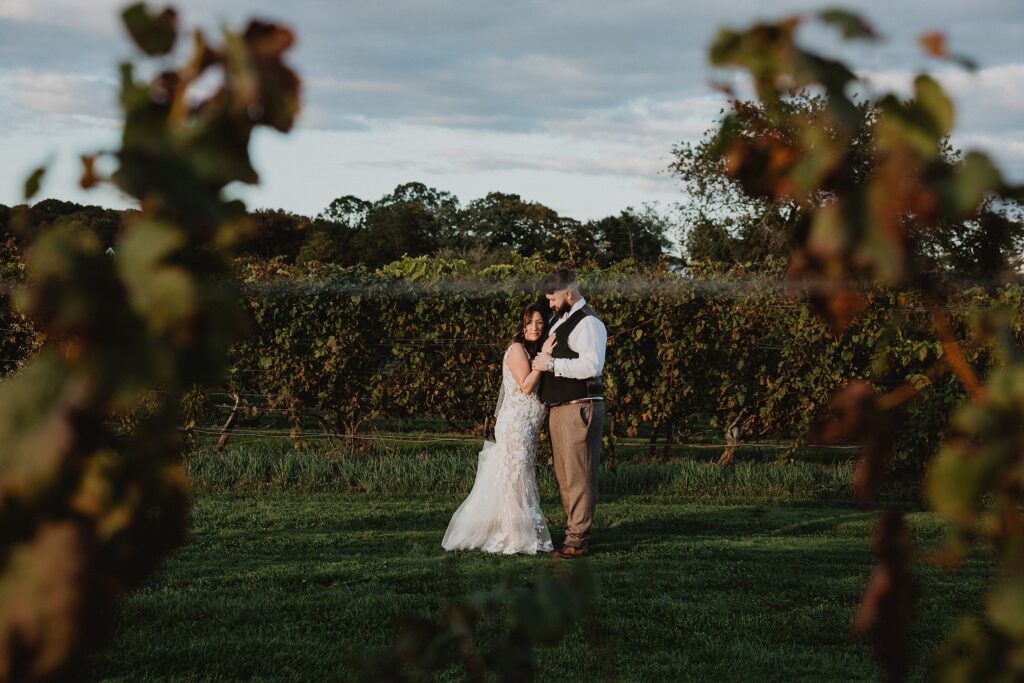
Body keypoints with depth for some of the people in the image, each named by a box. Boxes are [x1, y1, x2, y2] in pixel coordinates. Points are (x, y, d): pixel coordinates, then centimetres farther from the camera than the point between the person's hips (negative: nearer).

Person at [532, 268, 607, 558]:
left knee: (579, 475, -7)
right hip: (558, 409, 10)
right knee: (563, 475, 15)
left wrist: (552, 364, -22)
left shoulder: (588, 323, -13)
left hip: (579, 409, -10)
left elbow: (592, 365, -26)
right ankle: (572, 531, 25)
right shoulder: (558, 319, 17)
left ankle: (578, 541, -5)